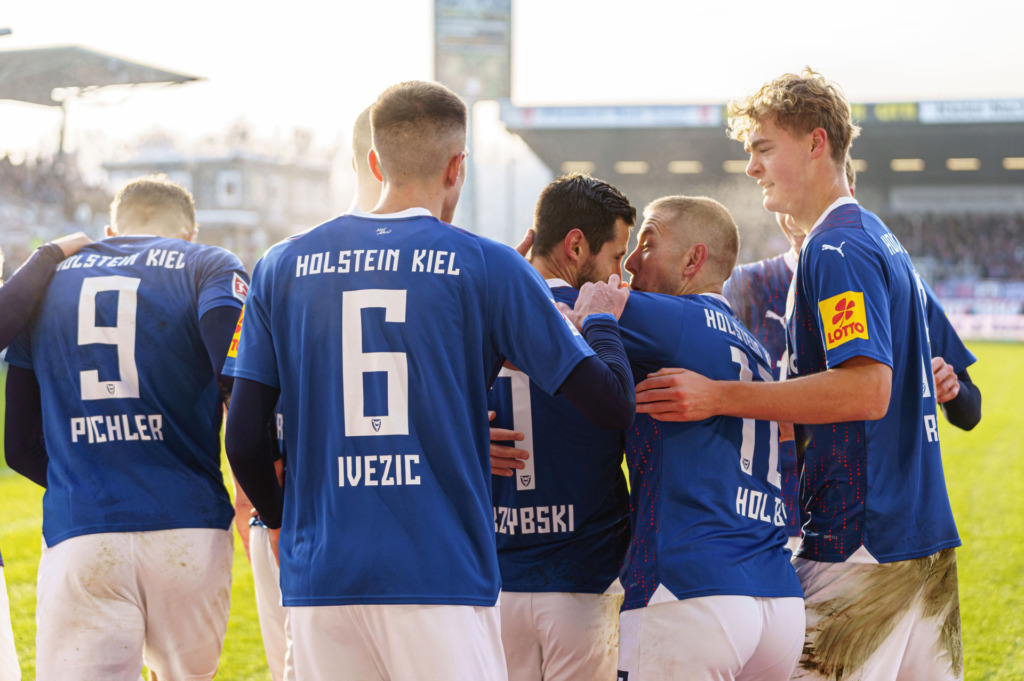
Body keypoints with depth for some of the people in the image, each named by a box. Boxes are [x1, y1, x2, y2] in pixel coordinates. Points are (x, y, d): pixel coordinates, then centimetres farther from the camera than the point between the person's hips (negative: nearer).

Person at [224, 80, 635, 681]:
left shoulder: (284, 268, 7)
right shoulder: (487, 267, -1)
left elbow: (245, 438, 6)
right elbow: (612, 406, -1)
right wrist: (599, 320, 18)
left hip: (320, 581, 3)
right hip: (442, 579, -3)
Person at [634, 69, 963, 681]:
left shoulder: (835, 248, -13)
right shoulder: (882, 239, 19)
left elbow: (867, 389, -25)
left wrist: (719, 397, -27)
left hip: (859, 541, -10)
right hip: (927, 534, 10)